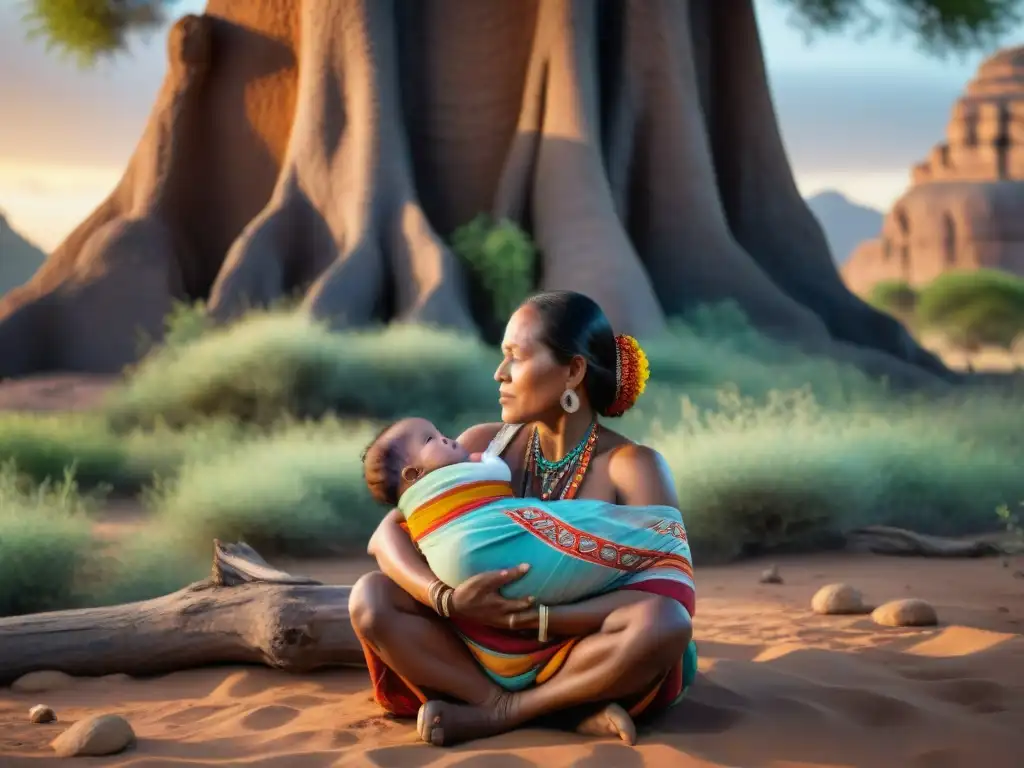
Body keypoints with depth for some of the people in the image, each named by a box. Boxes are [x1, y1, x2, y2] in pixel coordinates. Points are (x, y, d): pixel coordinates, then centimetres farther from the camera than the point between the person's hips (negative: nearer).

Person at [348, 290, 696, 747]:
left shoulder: (632, 468, -10)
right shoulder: (483, 446, 1)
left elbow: (665, 594, -21)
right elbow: (386, 536, -4)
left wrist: (540, 618, -29)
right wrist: (445, 598, -25)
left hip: (580, 663, -3)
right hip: (480, 652, 4)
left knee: (664, 622, -33)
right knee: (370, 597, -19)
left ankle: (492, 715, -19)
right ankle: (565, 713, -22)